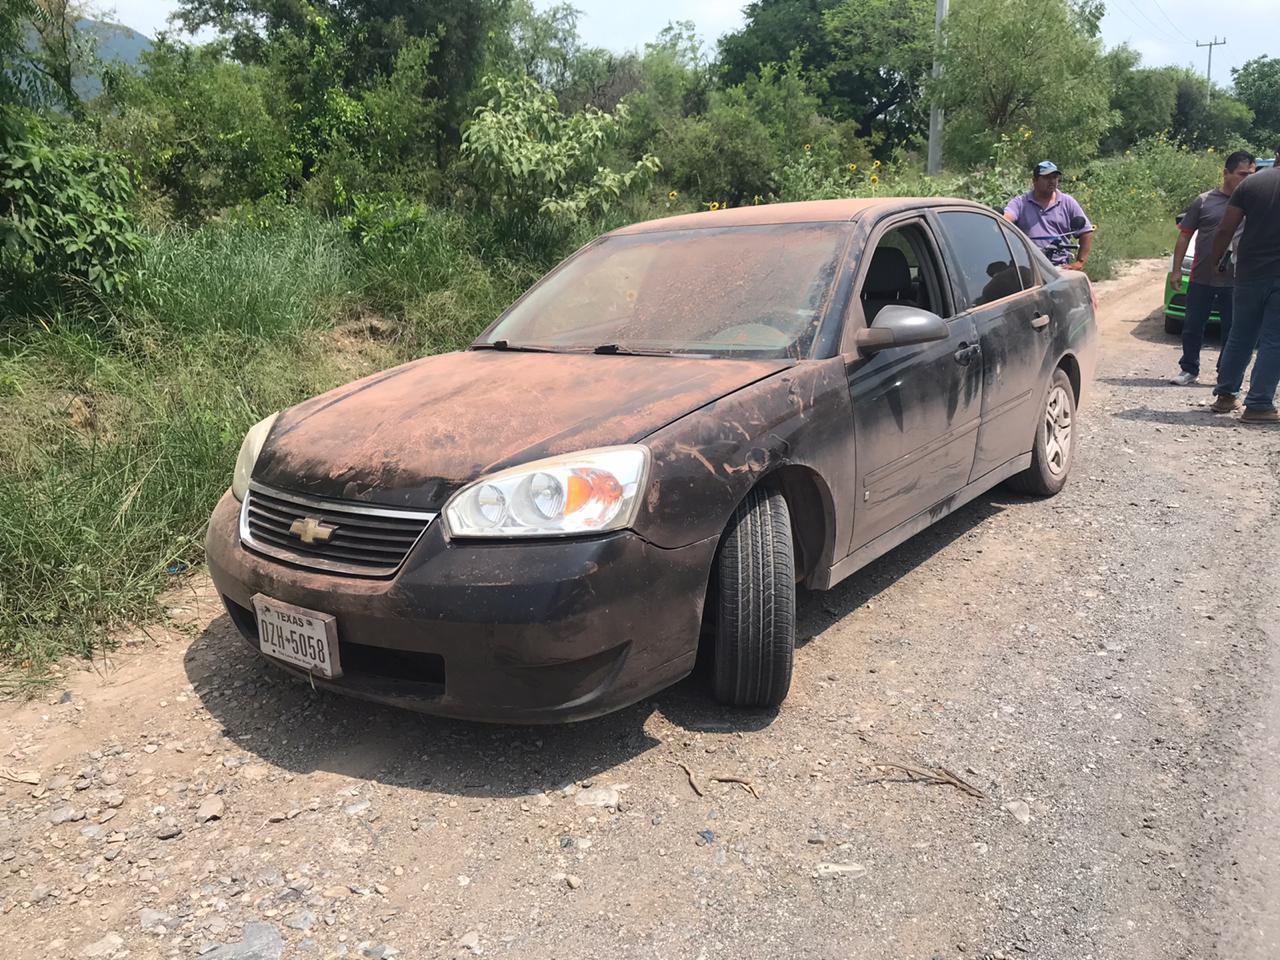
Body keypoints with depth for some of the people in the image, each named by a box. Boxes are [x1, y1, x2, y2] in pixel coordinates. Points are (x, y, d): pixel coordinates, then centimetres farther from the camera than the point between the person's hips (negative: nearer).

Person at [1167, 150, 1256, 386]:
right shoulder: (1204, 201, 1)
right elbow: (1184, 236, 4)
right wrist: (1176, 270, 1)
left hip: (1236, 281, 1)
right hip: (1202, 278, -1)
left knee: (1232, 331, 7)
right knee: (1193, 327, 6)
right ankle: (1189, 370, 21)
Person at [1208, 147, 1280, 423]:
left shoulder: (1251, 183, 2)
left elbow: (1225, 230, -1)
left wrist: (1216, 260, 13)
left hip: (1249, 273, 3)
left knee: (1240, 337, 15)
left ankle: (1225, 395, 21)